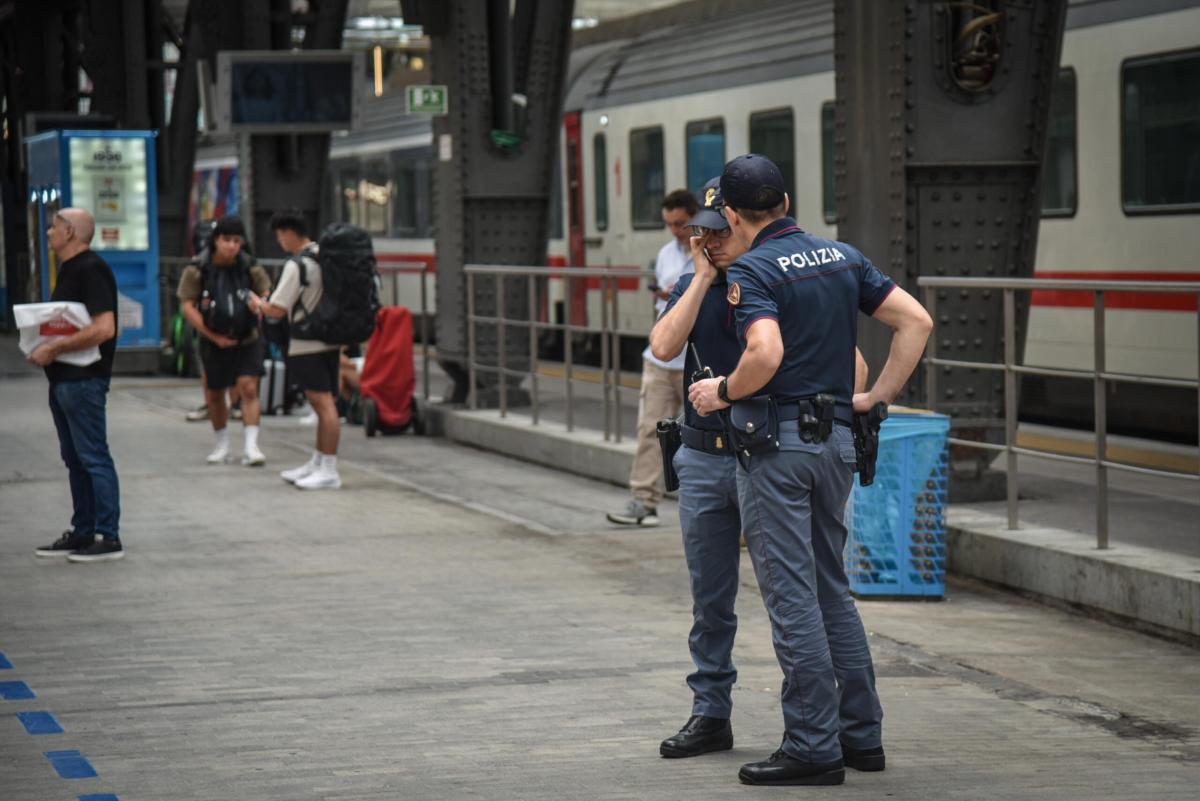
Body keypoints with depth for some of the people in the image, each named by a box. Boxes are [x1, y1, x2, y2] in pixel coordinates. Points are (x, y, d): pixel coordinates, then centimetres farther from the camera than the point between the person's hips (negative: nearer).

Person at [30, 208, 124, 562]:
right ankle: (82, 533, 19)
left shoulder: (91, 270, -15)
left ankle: (108, 538, -4)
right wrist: (43, 348, 8)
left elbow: (103, 328, -24)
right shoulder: (69, 270, 16)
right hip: (63, 378, 10)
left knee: (93, 459, -7)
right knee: (75, 460, 13)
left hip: (84, 379, -10)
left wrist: (54, 348, -20)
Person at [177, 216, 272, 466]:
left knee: (248, 389, -13)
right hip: (214, 342, 1)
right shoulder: (197, 270, -10)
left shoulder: (250, 268, -6)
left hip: (247, 340, 0)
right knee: (214, 395, 11)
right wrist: (214, 337, -17)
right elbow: (188, 307, -11)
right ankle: (222, 445, 29)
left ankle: (251, 446, -15)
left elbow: (266, 295, 4)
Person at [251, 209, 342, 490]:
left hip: (308, 345, -9)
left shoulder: (296, 266, -15)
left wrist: (258, 304, 6)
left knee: (324, 403, -10)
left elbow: (278, 310, -14)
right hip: (331, 341, 9)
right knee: (323, 404, 14)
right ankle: (317, 464, 24)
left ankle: (329, 471, -10)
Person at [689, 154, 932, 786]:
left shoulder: (752, 271, -11)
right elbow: (916, 321, 7)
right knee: (831, 589, 17)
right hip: (837, 439, 7)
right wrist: (876, 397, 8)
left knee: (791, 597, -3)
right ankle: (861, 733, 19)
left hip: (778, 443, -7)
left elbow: (766, 355, -26)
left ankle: (813, 747, -1)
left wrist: (723, 392, -9)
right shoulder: (842, 256, 10)